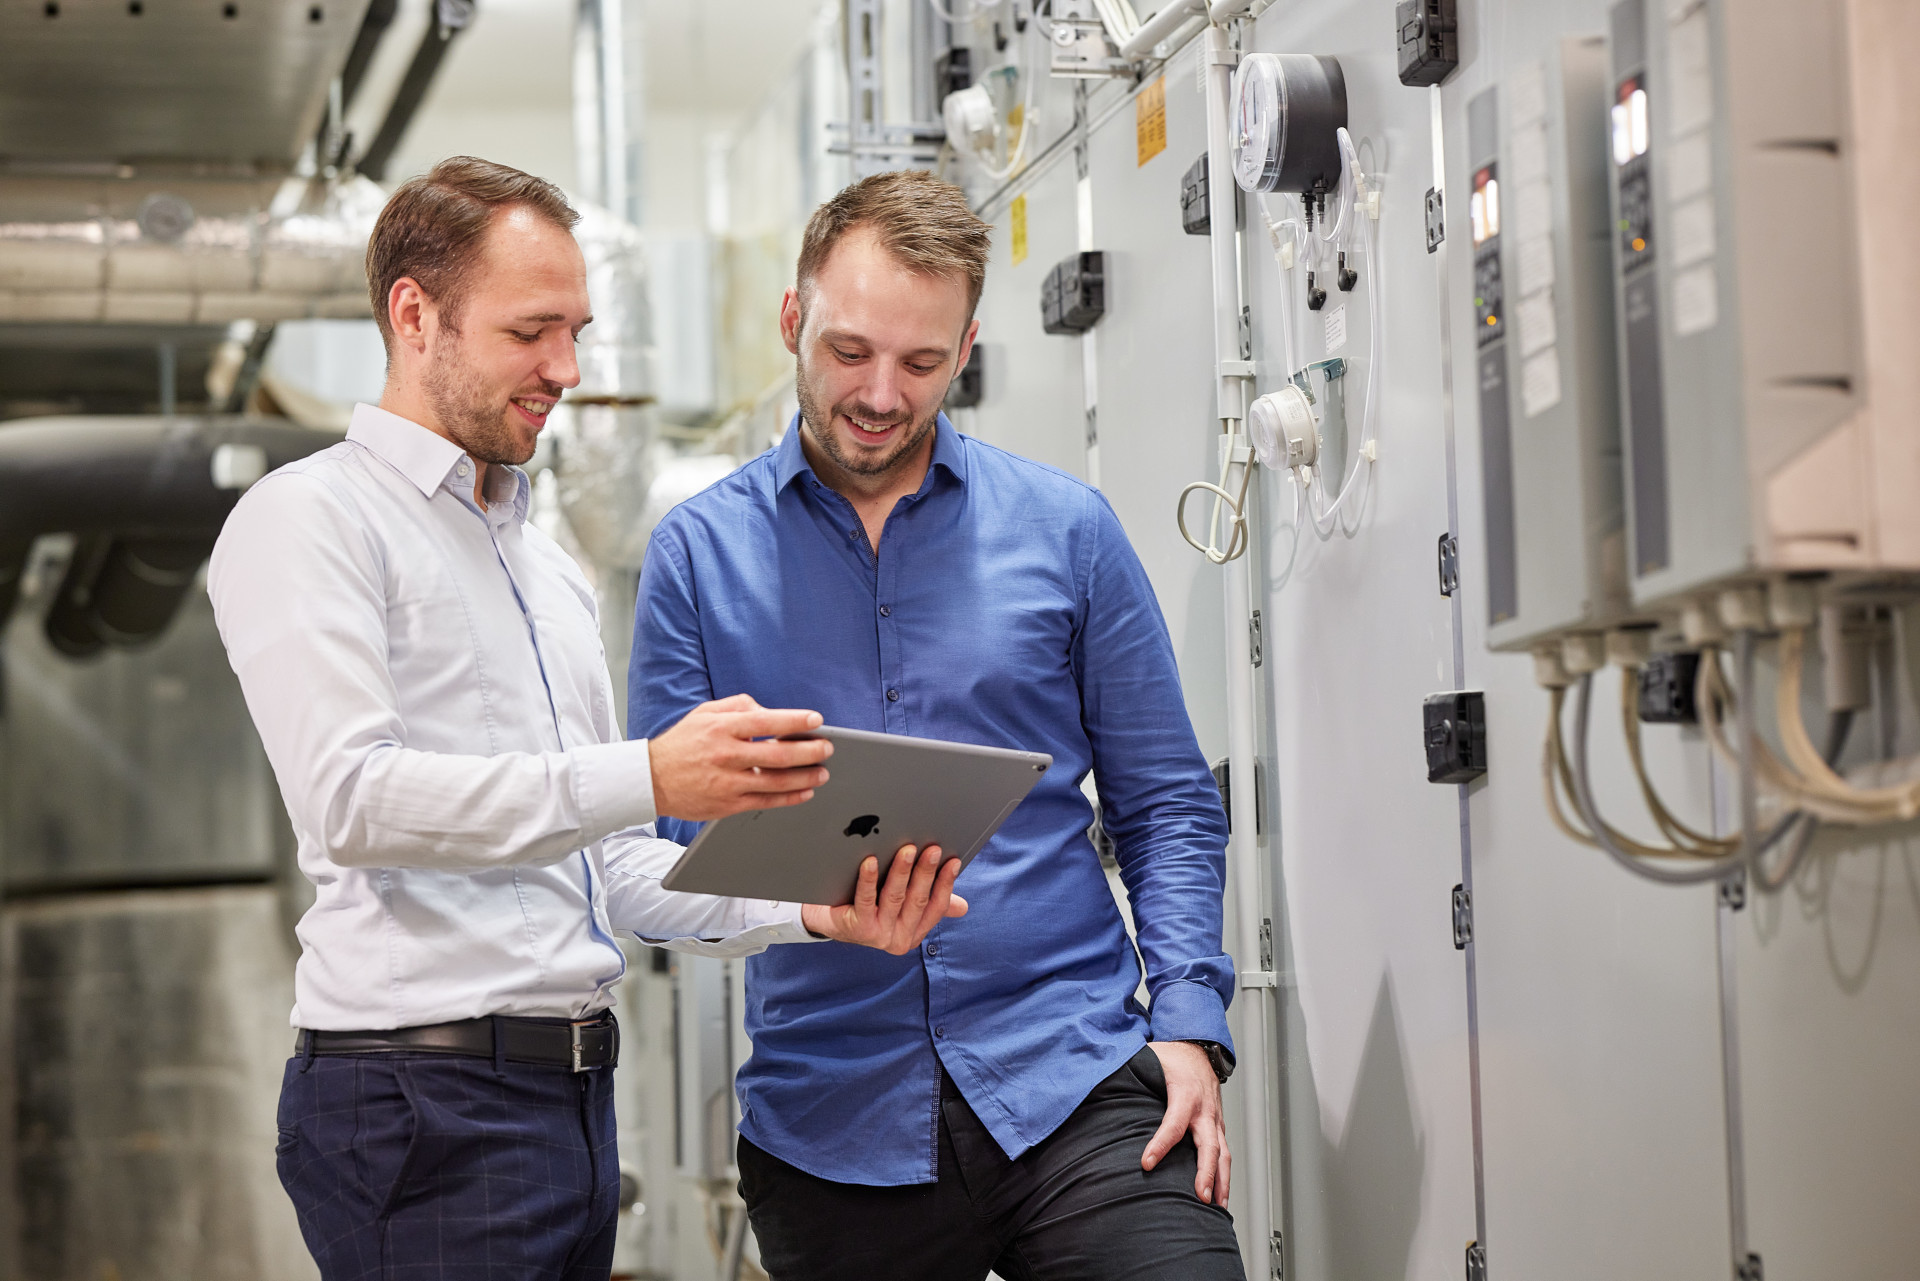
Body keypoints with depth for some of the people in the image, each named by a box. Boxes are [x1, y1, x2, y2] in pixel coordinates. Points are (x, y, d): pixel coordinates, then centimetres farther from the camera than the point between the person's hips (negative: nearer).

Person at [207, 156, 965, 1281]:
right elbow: (351, 797, -19)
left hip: (576, 1094, 8)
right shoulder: (308, 521, -3)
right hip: (424, 1094, -8)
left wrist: (812, 913, 4)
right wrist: (648, 776, -25)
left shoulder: (550, 571, 23)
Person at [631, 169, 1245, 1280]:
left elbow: (1166, 803, 9)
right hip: (833, 1125, 1)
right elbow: (662, 834, 3)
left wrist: (1188, 1023, -4)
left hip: (1074, 1087, 0)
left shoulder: (1066, 530, 7)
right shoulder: (699, 551, 6)